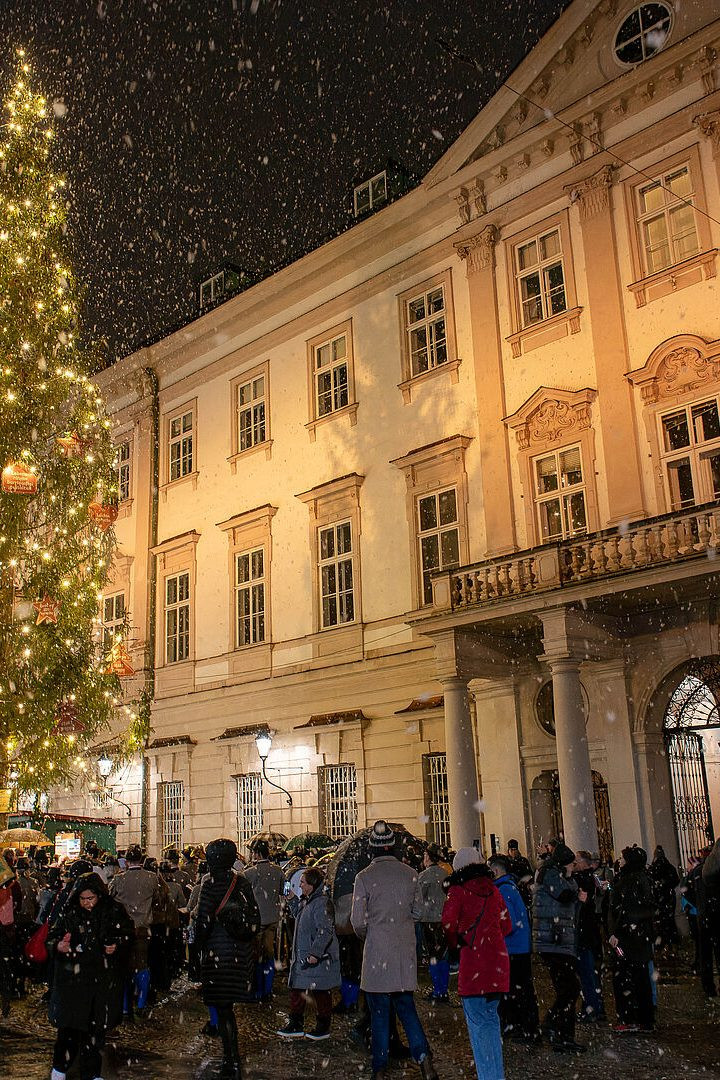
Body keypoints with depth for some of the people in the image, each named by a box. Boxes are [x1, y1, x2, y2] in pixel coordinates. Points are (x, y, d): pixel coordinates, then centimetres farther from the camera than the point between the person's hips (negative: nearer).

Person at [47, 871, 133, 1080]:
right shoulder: (69, 914, -3)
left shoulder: (114, 912, -1)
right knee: (70, 1025, -3)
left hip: (104, 980, 1)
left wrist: (116, 945, -10)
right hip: (74, 979, -1)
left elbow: (127, 934, 9)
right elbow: (51, 939, 1)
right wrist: (58, 946, -21)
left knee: (96, 1028, 6)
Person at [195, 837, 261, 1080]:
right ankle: (231, 1058, 26)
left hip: (219, 951, -6)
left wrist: (200, 945, 0)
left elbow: (204, 919, -15)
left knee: (223, 1008, 2)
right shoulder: (242, 882, 3)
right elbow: (255, 916, 6)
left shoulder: (211, 882, -13)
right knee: (227, 1006, 18)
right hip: (242, 951, 6)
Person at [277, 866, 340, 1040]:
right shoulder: (305, 902, 13)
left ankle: (323, 1027, 15)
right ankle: (296, 1025, 22)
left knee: (321, 992, 3)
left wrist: (315, 953, -25)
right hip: (302, 957, 10)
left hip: (318, 959, -10)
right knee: (296, 989, 12)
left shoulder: (322, 903, -18)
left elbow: (325, 931, -23)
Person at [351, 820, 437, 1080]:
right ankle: (423, 1057, 0)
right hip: (405, 949, 3)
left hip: (377, 950, -3)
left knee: (379, 1011, 6)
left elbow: (358, 920, -8)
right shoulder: (410, 873, -1)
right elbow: (418, 911, 8)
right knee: (406, 1005, 14)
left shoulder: (364, 877, -10)